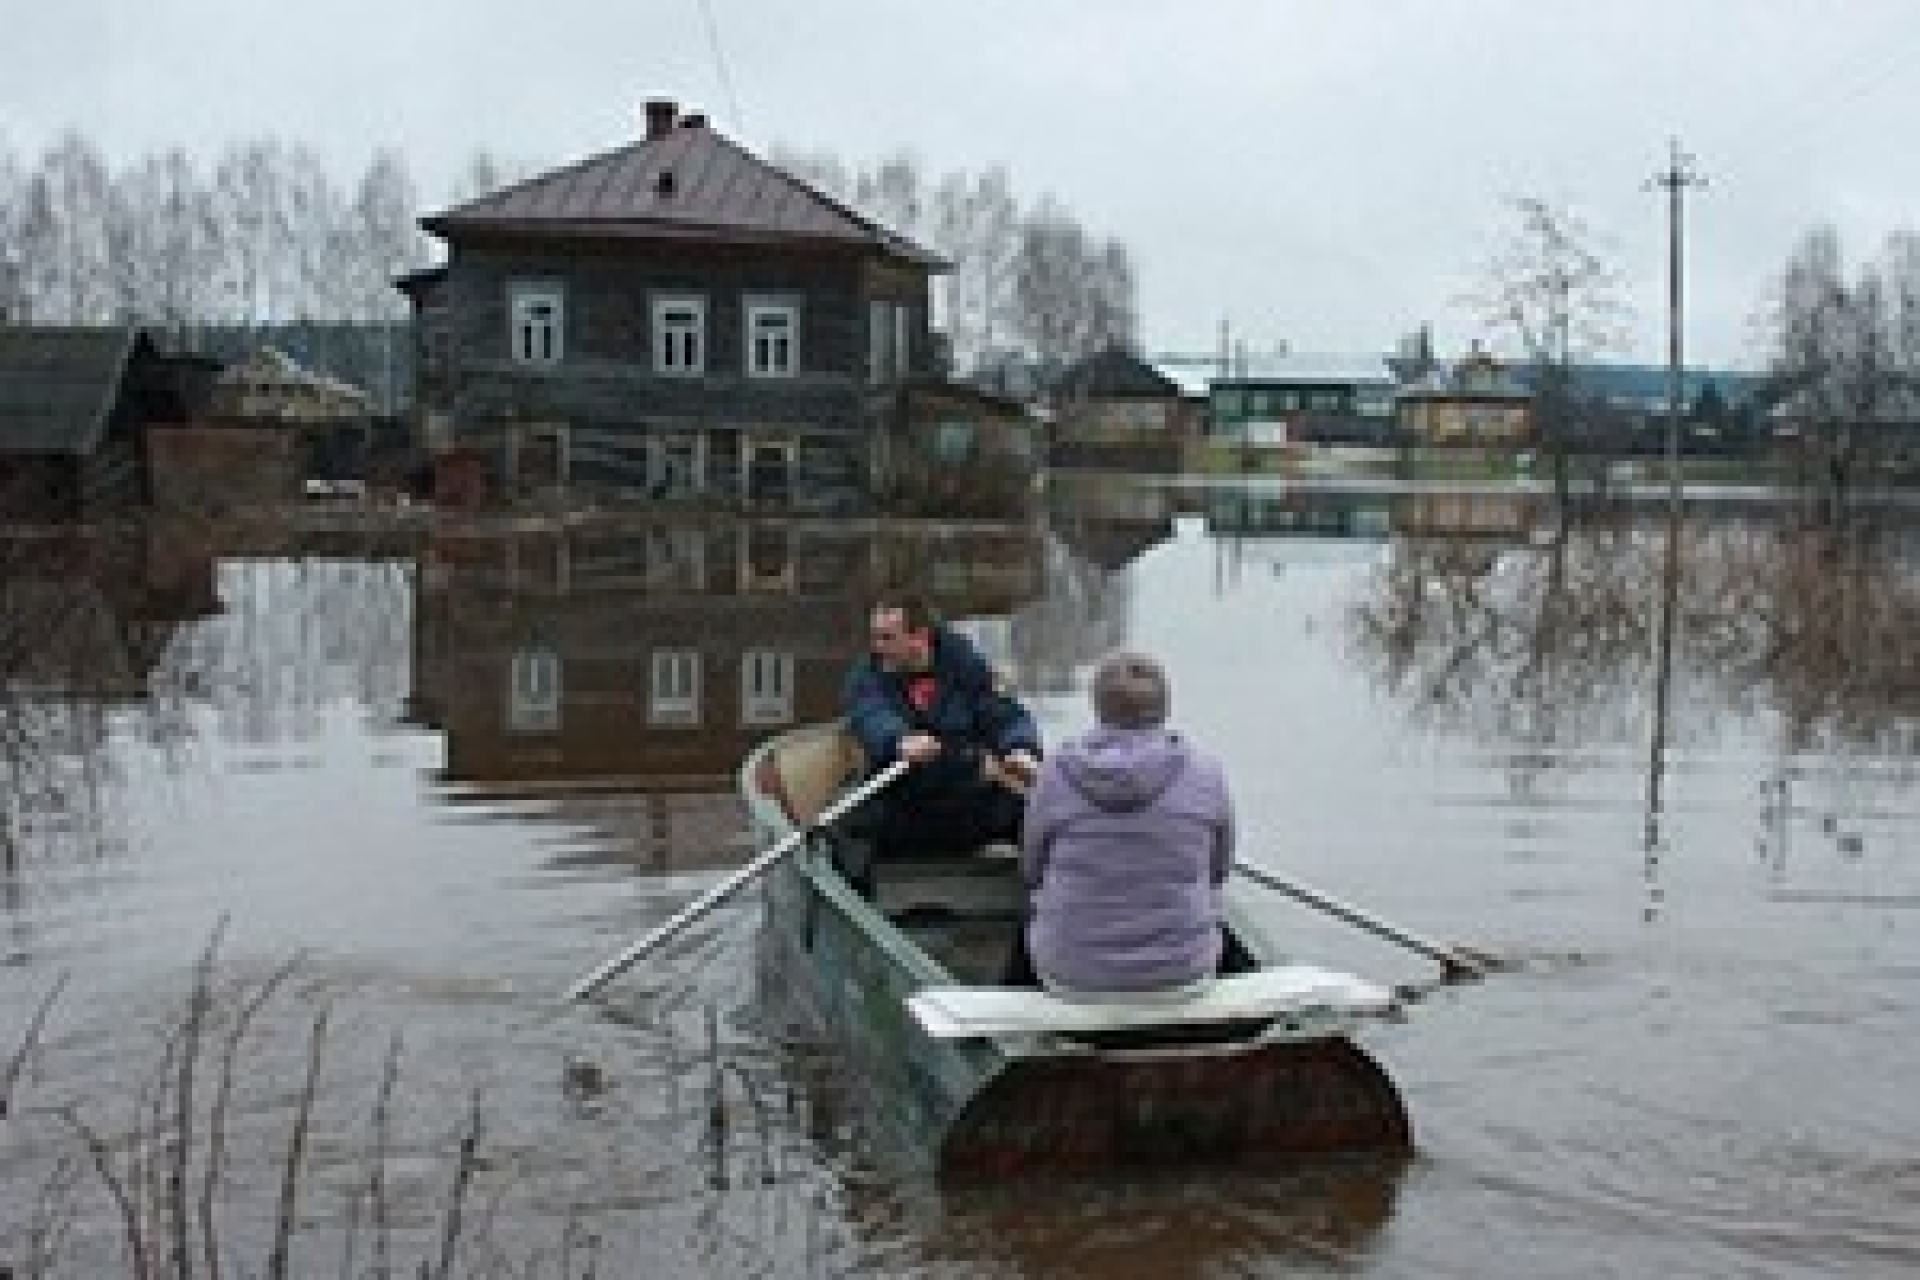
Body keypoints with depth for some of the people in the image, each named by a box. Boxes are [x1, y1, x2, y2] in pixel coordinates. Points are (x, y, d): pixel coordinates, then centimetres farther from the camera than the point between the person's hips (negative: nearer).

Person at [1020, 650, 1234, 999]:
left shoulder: (1057, 773, -11)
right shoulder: (1204, 772, -10)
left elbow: (1033, 869, 3)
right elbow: (1219, 868, 4)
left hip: (1072, 974, 0)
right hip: (1181, 972, 0)